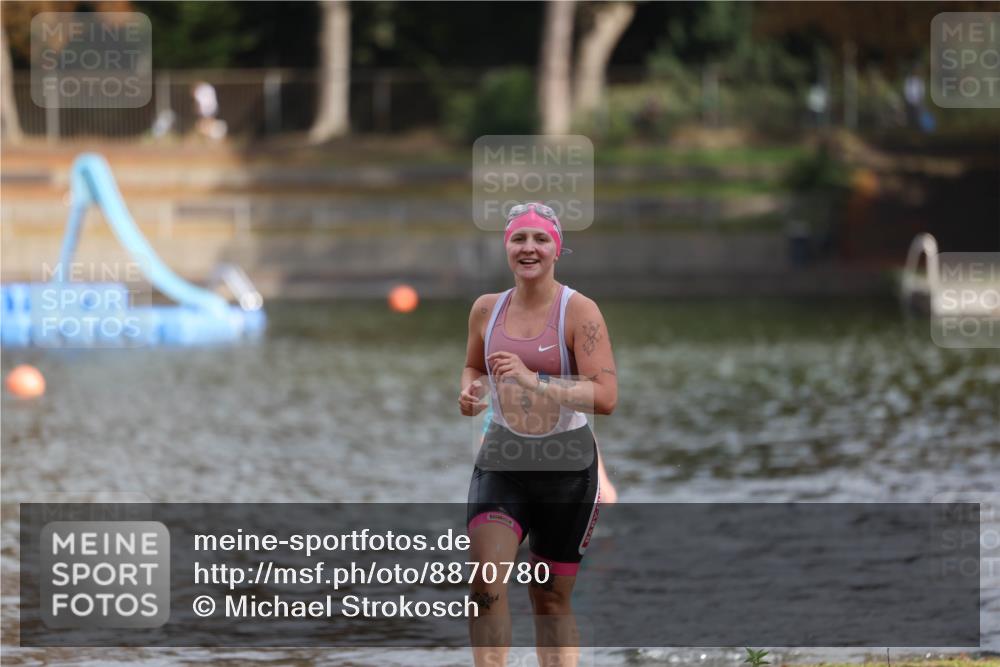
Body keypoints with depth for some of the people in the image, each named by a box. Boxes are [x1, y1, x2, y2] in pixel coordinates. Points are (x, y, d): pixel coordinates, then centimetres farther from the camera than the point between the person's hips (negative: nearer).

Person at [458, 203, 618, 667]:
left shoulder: (579, 312, -12)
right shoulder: (487, 309, 3)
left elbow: (605, 397, -21)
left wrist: (533, 380, -31)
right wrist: (470, 391, -1)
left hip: (567, 465, -3)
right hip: (501, 460, 3)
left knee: (551, 599, 7)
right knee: (485, 580, -18)